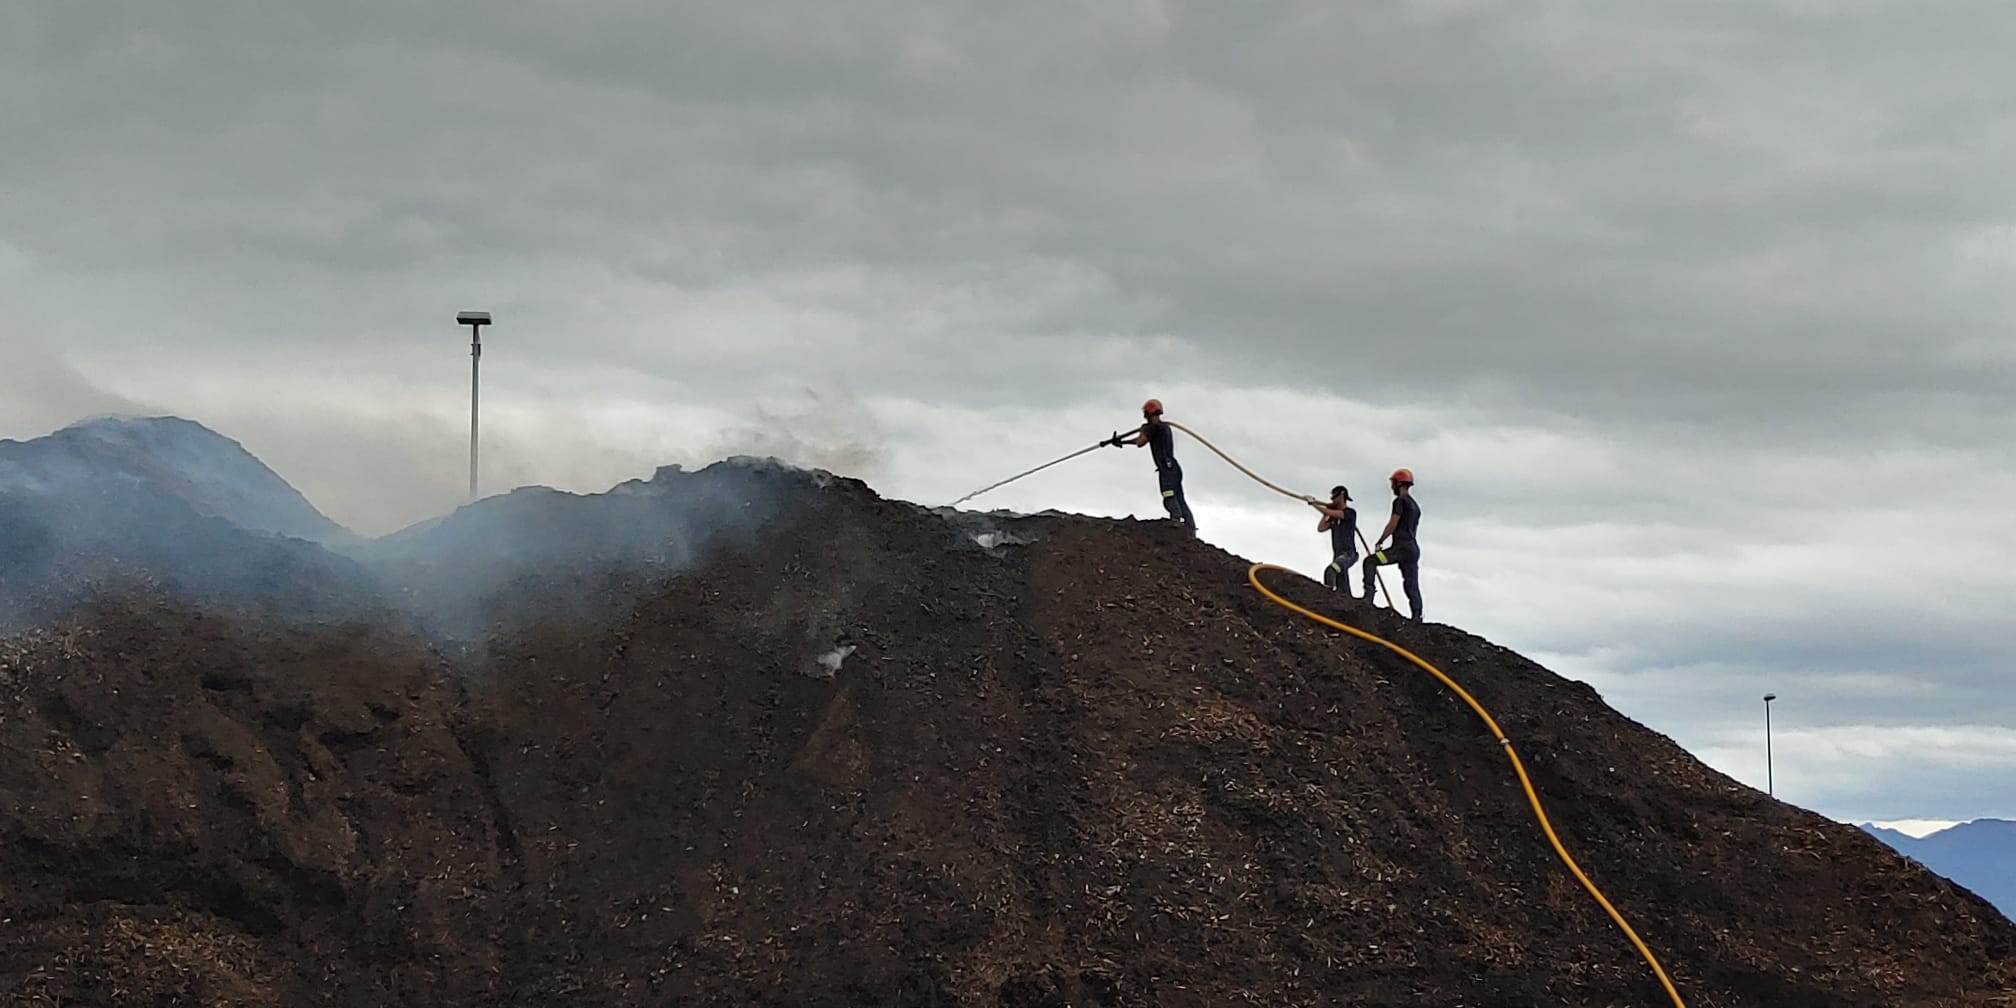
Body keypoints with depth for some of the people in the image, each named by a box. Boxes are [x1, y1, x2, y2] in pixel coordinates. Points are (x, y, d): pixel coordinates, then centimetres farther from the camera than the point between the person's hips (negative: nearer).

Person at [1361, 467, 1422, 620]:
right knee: (1412, 586, 5)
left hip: (1401, 547, -9)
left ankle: (1368, 595, -21)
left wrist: (1379, 542, -2)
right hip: (1414, 549, 9)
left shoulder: (1400, 501, -4)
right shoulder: (1415, 505, 24)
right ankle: (1417, 617, -3)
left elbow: (1393, 524, -11)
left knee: (1370, 562, -9)